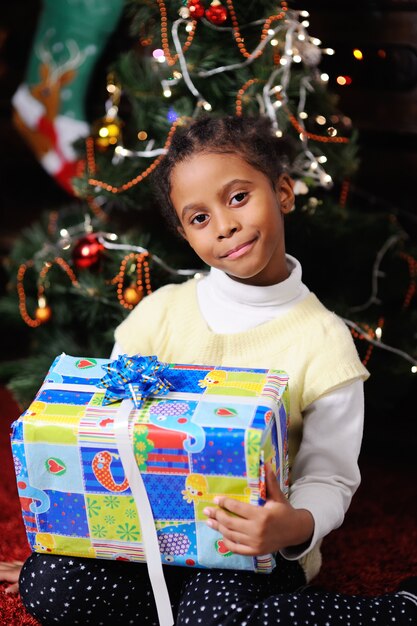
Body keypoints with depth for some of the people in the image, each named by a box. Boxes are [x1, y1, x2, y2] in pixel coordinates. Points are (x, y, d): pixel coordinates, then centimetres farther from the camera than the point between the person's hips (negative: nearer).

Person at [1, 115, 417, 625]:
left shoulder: (322, 340, -8)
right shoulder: (162, 311, 0)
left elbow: (329, 479, -8)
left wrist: (297, 527, -30)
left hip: (255, 544, -3)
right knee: (46, 584, -21)